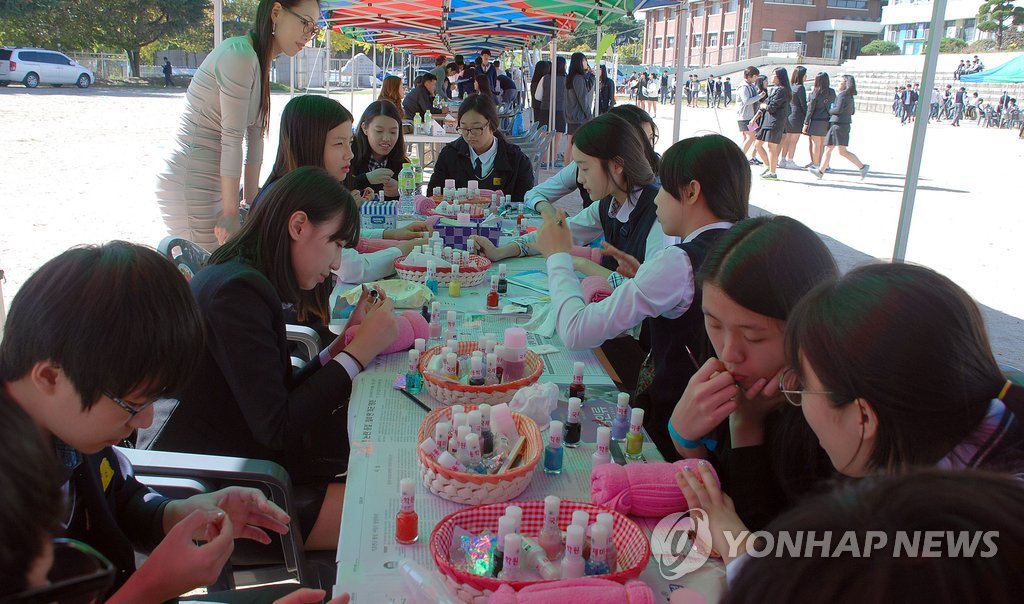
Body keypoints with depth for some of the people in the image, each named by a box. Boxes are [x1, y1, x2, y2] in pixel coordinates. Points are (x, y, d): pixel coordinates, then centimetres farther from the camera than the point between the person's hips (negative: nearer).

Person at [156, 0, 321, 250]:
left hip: (211, 186, 9)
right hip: (190, 186, -9)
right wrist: (231, 212, -17)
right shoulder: (240, 54, -17)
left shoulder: (260, 63, 13)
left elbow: (254, 134, 11)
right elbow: (232, 139, -19)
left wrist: (251, 201, 10)